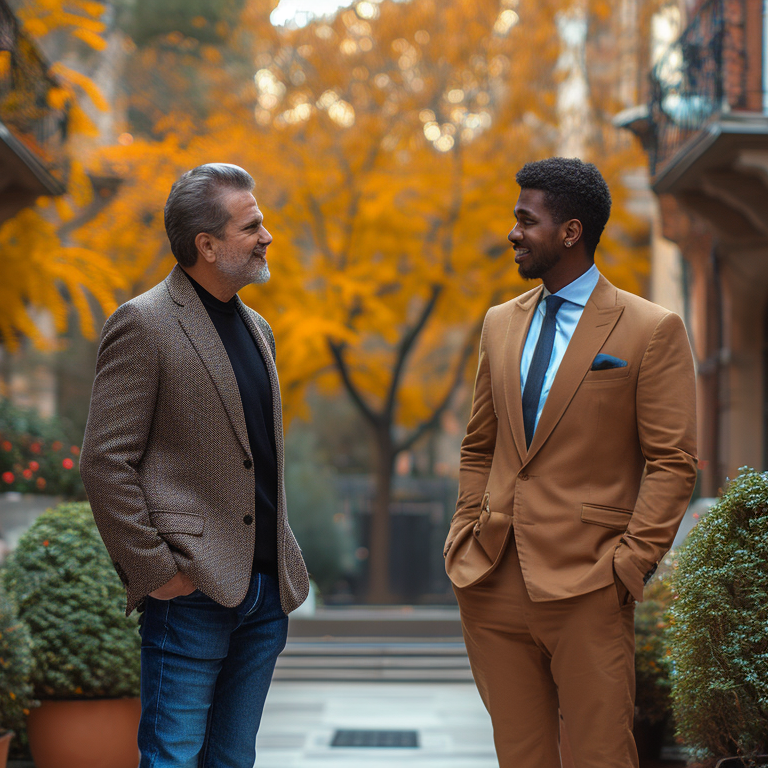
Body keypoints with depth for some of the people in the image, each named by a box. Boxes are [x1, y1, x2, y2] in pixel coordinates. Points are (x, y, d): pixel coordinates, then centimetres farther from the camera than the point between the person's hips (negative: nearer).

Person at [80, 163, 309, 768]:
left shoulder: (257, 328, 17)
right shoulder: (143, 325, -9)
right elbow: (105, 464, -13)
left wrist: (283, 561, 15)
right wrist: (153, 570, -15)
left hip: (265, 591, 8)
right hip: (194, 590, -8)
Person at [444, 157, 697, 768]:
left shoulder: (652, 330, -3)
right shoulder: (500, 323, 14)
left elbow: (673, 461, -5)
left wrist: (632, 562, -13)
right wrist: (467, 536, 8)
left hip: (585, 585, -5)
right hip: (493, 580, 5)